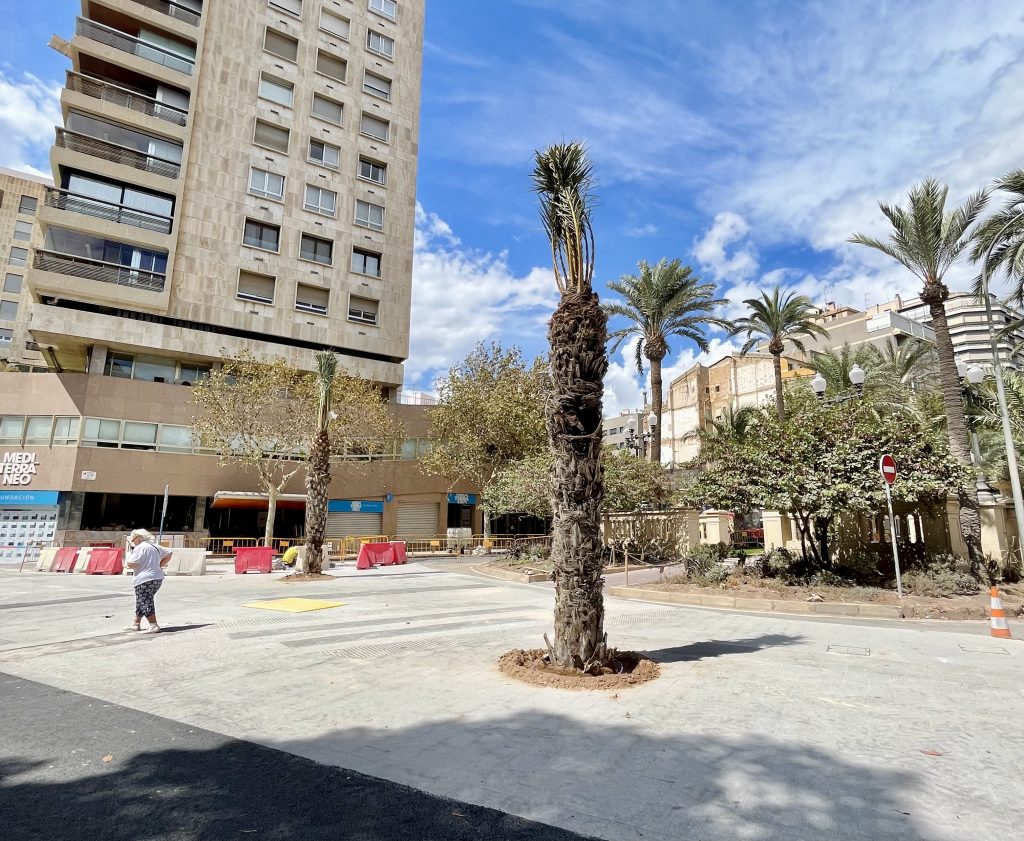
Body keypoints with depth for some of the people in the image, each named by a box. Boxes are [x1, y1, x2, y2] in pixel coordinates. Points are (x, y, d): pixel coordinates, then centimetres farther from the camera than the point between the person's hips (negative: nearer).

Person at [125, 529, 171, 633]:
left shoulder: (139, 548, -11)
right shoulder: (155, 546, 14)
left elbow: (131, 565, -15)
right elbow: (168, 554, 23)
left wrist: (129, 555, 4)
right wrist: (159, 566, 20)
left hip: (145, 580, -9)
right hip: (158, 578, 9)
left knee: (145, 603, -5)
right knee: (140, 602, 21)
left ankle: (154, 626, -10)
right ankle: (135, 624, 29)